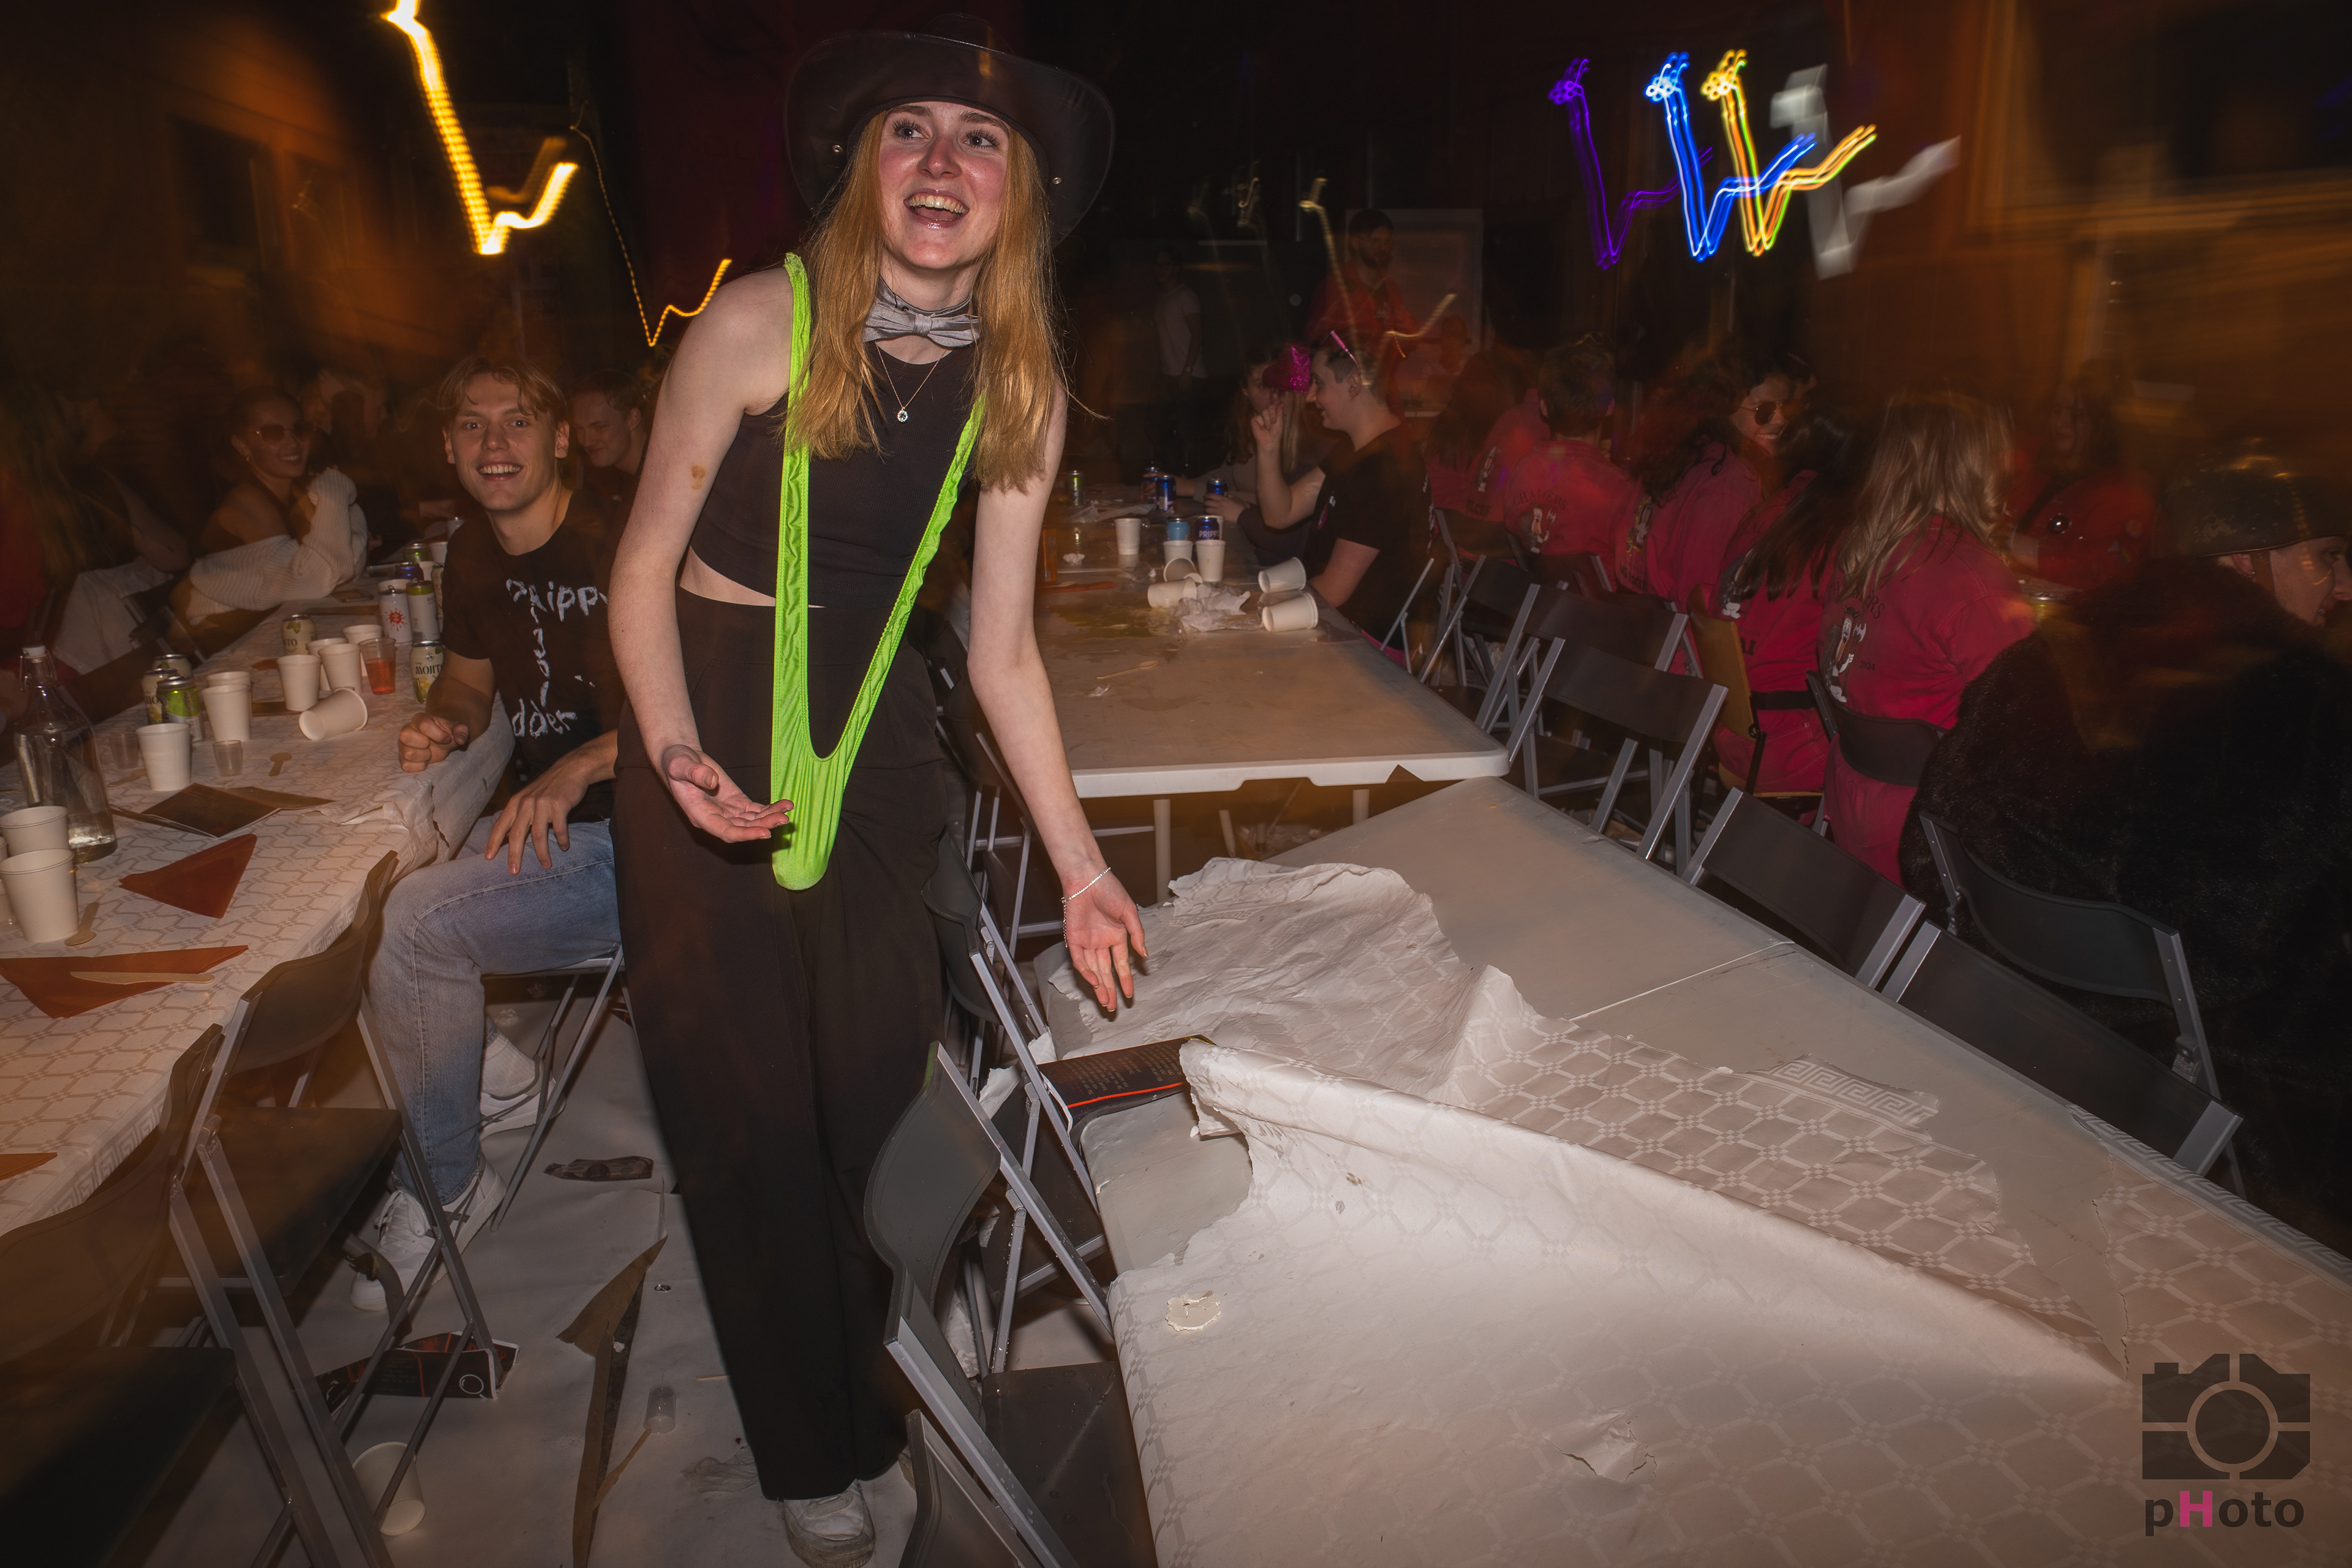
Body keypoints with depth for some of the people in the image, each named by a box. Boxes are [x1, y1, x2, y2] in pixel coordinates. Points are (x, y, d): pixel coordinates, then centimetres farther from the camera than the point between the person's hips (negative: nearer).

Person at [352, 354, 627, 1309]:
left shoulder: (618, 545, -15)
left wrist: (576, 768, -29)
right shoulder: (474, 558, 9)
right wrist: (446, 725, 0)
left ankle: (447, 1187, -3)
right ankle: (495, 1074, 14)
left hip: (630, 846, -8)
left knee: (416, 920, -23)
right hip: (541, 826, 8)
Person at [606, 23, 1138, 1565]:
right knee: (752, 1097, 4)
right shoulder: (762, 319, -14)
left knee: (880, 1064, 10)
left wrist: (1081, 863, -4)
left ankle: (852, 1314, 45)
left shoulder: (1020, 388, -3)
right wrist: (675, 748, -26)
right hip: (715, 721, -3)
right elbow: (646, 563, -9)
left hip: (879, 729, 3)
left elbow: (1006, 648, -1)